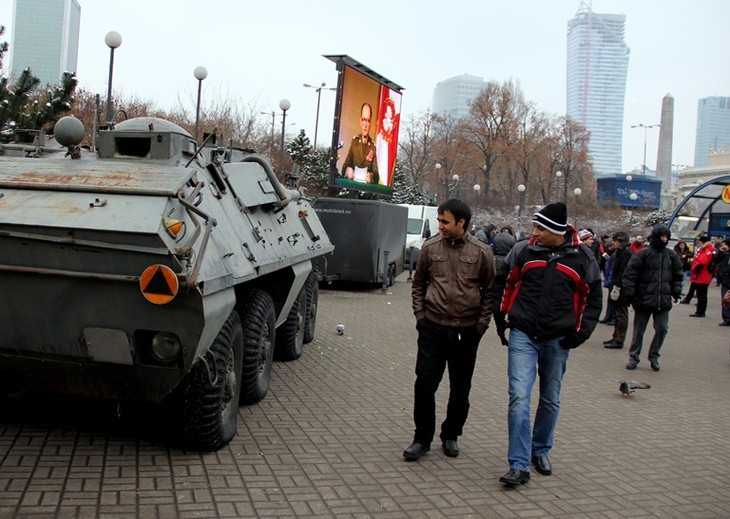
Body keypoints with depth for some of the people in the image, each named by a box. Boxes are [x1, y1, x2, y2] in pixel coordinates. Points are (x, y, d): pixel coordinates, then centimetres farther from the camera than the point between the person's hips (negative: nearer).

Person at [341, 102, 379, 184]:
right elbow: (345, 165, 6)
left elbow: (376, 174, 2)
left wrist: (371, 177, -20)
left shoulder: (373, 146, 2)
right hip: (352, 181, 1)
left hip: (367, 184, -1)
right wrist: (348, 171, -16)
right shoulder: (354, 141, 6)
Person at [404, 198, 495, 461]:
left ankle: (451, 435, 28)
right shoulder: (430, 247, 1)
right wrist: (420, 315, 2)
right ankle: (422, 438, 14)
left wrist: (481, 324, -1)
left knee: (461, 388, 11)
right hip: (433, 327, 0)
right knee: (425, 383, -1)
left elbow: (490, 291, 5)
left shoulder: (481, 252, -3)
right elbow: (418, 284, 11)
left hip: (467, 331, 0)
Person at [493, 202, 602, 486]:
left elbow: (593, 298, 6)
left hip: (558, 341, 1)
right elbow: (503, 282, 12)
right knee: (519, 397, -10)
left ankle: (540, 450, 35)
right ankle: (519, 465, -5)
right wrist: (501, 315, 5)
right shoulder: (522, 250, -3)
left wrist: (581, 332, -3)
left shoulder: (582, 257, -3)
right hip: (523, 336, -1)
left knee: (550, 400, 15)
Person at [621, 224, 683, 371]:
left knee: (662, 329, 3)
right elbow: (630, 274, -10)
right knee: (638, 330, 6)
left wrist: (676, 291, 9)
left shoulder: (671, 255, 8)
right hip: (644, 299, -4)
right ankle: (633, 358, 18)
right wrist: (629, 293, -14)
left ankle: (653, 356, 21)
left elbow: (677, 274, 18)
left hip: (663, 300, 4)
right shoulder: (643, 254, -8)